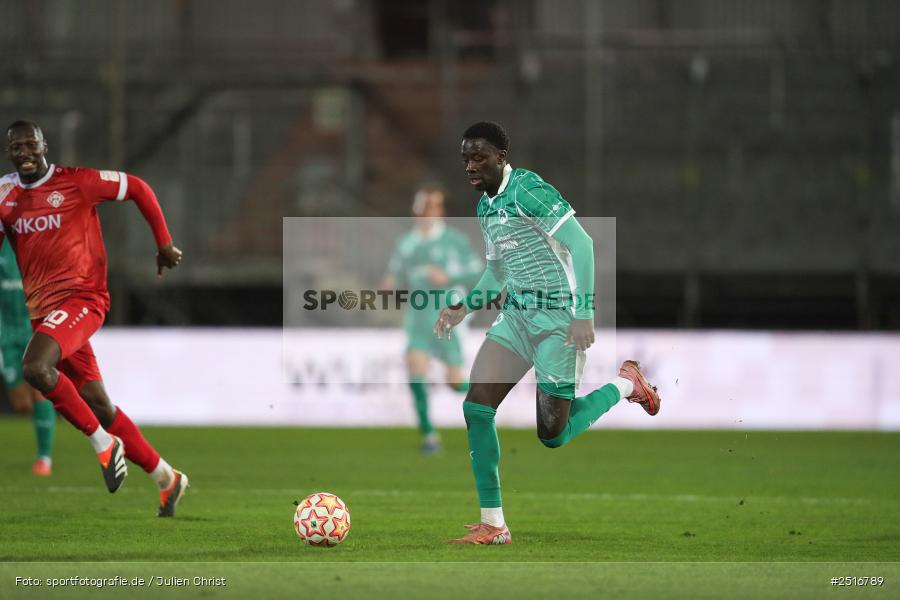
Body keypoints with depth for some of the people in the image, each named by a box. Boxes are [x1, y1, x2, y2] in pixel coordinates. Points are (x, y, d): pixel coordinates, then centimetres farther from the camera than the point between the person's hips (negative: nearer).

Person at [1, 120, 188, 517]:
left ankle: (104, 443, -14)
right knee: (99, 406, 7)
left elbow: (138, 189, 5)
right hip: (42, 310, 6)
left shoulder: (75, 182, -5)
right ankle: (166, 478, 20)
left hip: (81, 298, -6)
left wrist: (164, 243, 6)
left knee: (35, 367, -30)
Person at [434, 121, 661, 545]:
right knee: (476, 407, -8)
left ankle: (624, 384, 20)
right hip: (516, 316, 8)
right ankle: (492, 525, -2)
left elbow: (581, 243, -21)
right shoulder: (485, 206, 13)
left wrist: (584, 313, -25)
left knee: (552, 433, -7)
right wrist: (462, 309, 14)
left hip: (557, 318, -8)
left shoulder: (526, 189, -16)